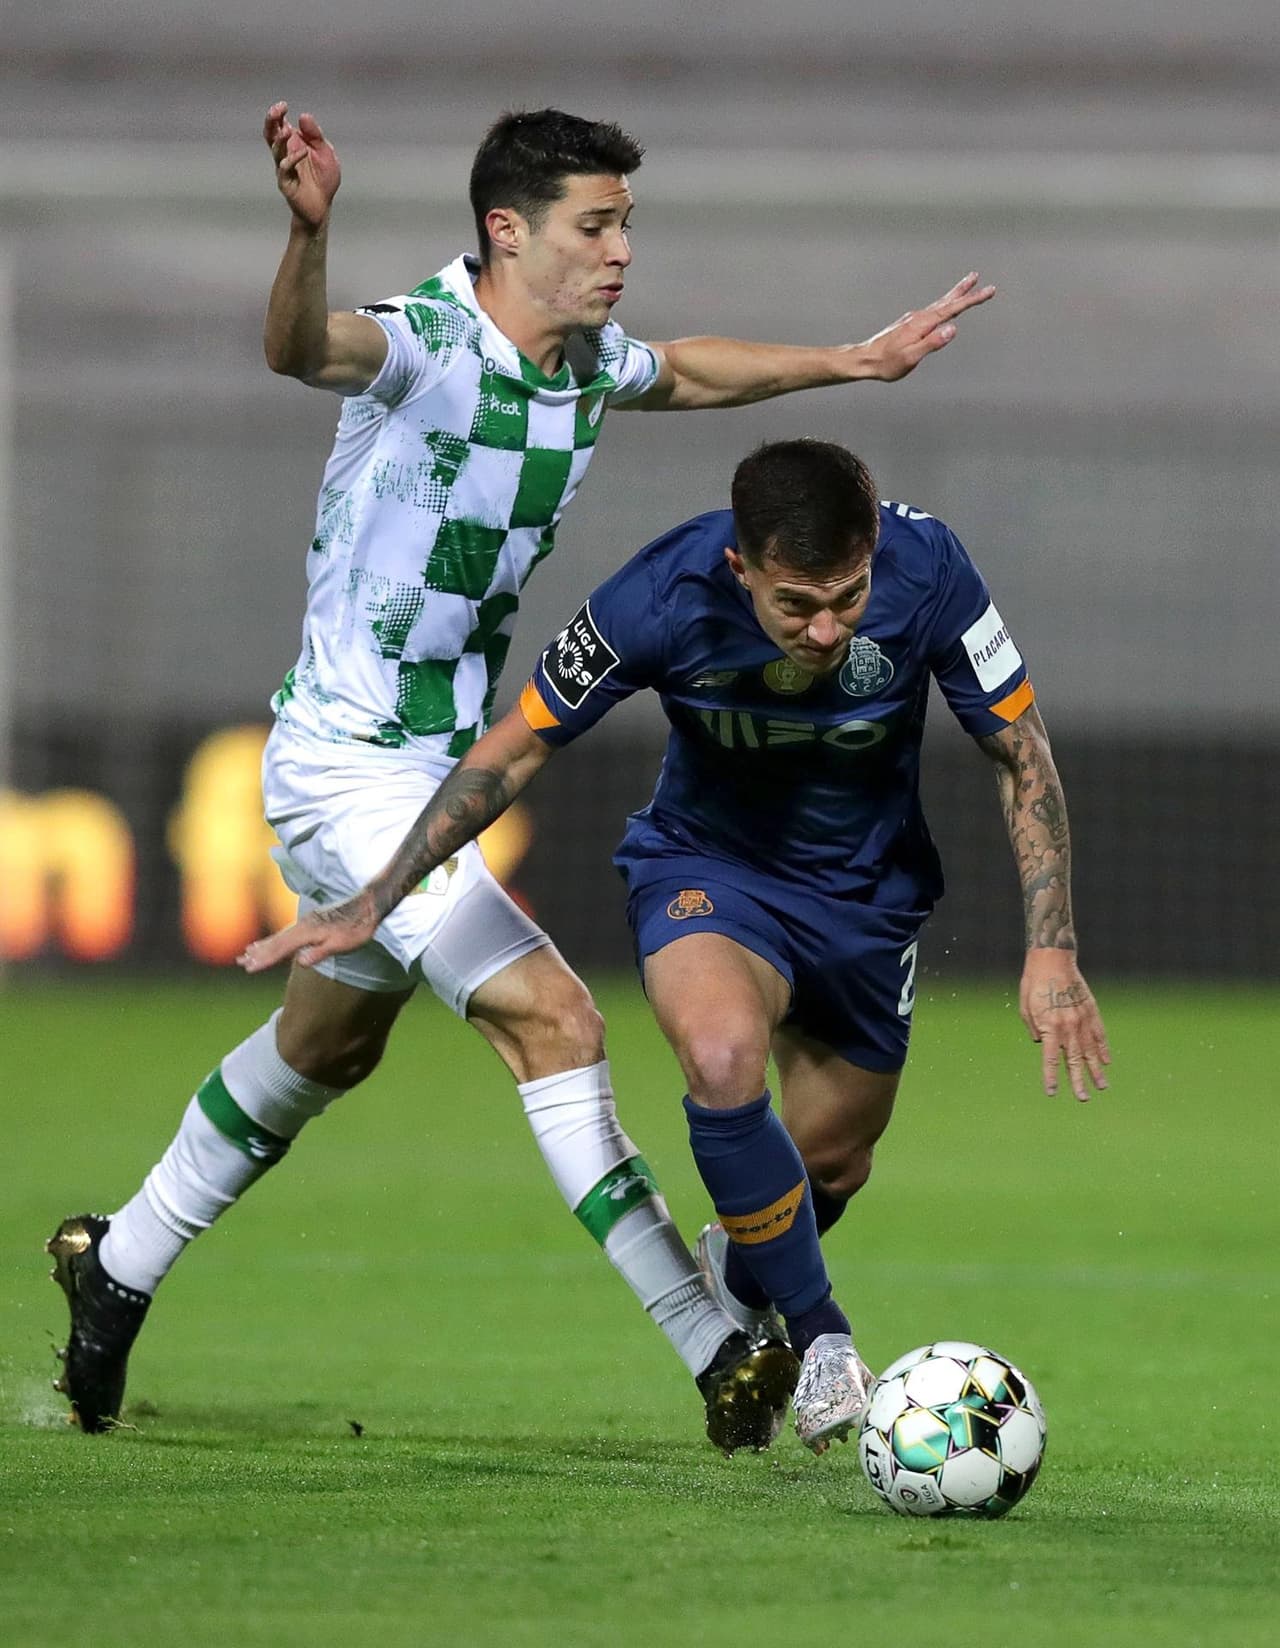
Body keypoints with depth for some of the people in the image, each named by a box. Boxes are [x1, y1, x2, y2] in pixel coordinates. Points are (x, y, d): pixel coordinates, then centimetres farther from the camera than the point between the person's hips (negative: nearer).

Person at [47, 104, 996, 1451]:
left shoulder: (587, 362, 2)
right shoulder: (425, 345, -24)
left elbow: (681, 373, 27)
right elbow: (301, 349, -47)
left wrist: (848, 361, 23)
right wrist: (310, 227, -67)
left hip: (440, 767, 10)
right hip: (348, 768, -10)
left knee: (325, 1050, 24)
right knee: (550, 1019, -17)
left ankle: (116, 1268, 43)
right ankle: (722, 1359, -18)